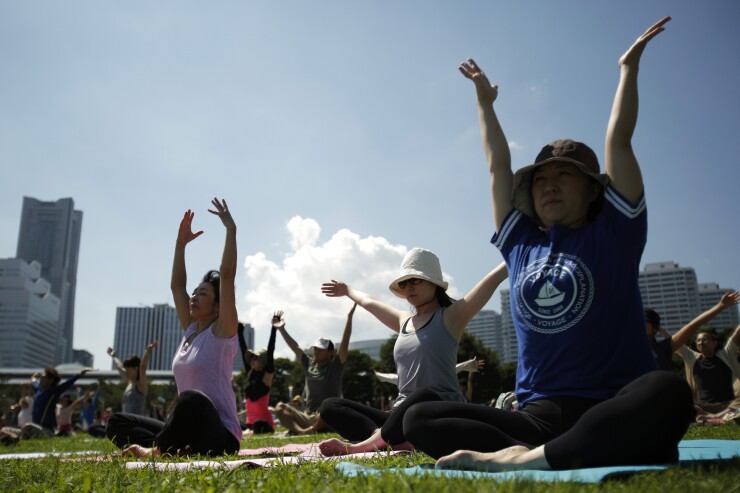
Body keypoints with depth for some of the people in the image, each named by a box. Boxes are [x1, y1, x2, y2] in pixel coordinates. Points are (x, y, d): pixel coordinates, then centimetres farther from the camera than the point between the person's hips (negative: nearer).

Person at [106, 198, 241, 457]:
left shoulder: (221, 332, -5)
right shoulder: (190, 330, 14)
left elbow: (227, 274, -15)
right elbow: (177, 285, 17)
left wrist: (230, 228, -14)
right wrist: (181, 242, 19)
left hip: (219, 438, -8)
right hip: (188, 433, 8)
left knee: (192, 399, -40)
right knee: (117, 423, 4)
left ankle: (156, 450, -17)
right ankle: (168, 448, -17)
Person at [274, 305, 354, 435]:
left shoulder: (335, 366, 0)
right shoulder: (309, 365, 13)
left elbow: (344, 343, -11)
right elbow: (294, 347, 18)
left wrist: (349, 318, -19)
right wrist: (281, 329, 18)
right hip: (307, 417, 6)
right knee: (280, 407, -12)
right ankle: (301, 431, -36)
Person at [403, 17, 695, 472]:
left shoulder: (613, 232, 7)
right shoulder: (521, 243, 14)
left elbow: (619, 141, 7)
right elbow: (498, 165, 21)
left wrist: (630, 67, 18)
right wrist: (485, 102, 32)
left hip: (611, 411, -3)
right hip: (539, 416, 3)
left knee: (668, 392, -37)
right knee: (419, 419, -14)